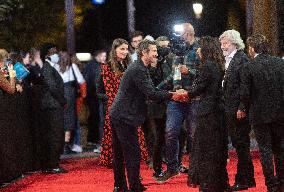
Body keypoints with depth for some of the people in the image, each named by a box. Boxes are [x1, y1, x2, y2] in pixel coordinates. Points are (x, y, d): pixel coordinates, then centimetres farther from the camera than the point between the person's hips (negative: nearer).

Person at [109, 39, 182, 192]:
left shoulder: (137, 68, 15)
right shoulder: (138, 70, -18)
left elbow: (149, 92, 18)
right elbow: (151, 94, -22)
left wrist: (169, 95, 8)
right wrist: (172, 95, -16)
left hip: (117, 115, 11)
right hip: (125, 117, -11)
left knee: (119, 153, 15)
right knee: (132, 153, -6)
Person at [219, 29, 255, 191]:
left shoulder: (241, 59, -12)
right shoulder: (228, 60, 16)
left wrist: (242, 109, -21)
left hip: (238, 111, -9)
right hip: (230, 111, 9)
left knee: (241, 145, -4)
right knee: (239, 145, 12)